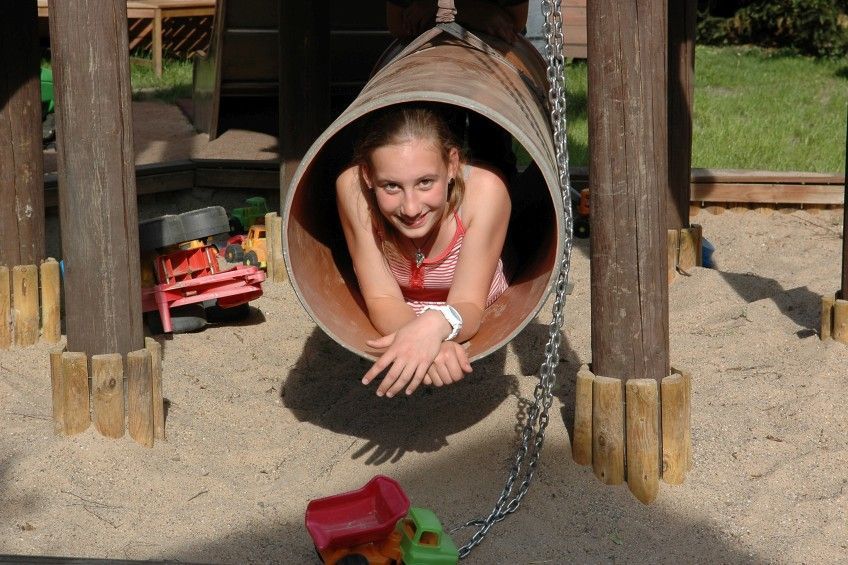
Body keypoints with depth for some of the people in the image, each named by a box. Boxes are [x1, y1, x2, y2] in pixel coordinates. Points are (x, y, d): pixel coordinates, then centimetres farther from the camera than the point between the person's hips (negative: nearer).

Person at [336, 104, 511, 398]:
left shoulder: (484, 190, -34)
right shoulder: (353, 187, -31)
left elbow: (469, 305, -29)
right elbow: (382, 299, -27)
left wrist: (438, 324, -55)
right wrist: (425, 342, -49)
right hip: (393, 322, 0)